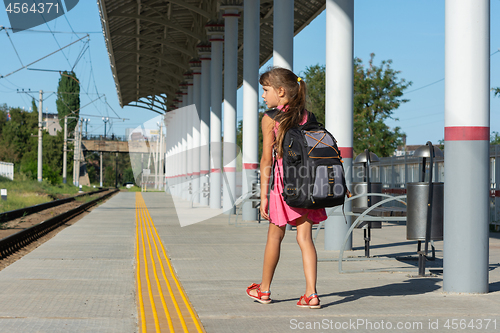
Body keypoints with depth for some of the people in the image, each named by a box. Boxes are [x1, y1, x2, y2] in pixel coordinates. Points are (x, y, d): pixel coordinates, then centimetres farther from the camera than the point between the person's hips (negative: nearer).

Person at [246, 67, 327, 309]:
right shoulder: (306, 117, 7)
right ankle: (311, 293, -5)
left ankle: (264, 289, 25)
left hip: (283, 181, -3)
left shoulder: (270, 119, -5)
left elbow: (267, 159, -7)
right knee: (305, 237, 4)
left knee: (275, 236, 10)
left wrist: (263, 195, -5)